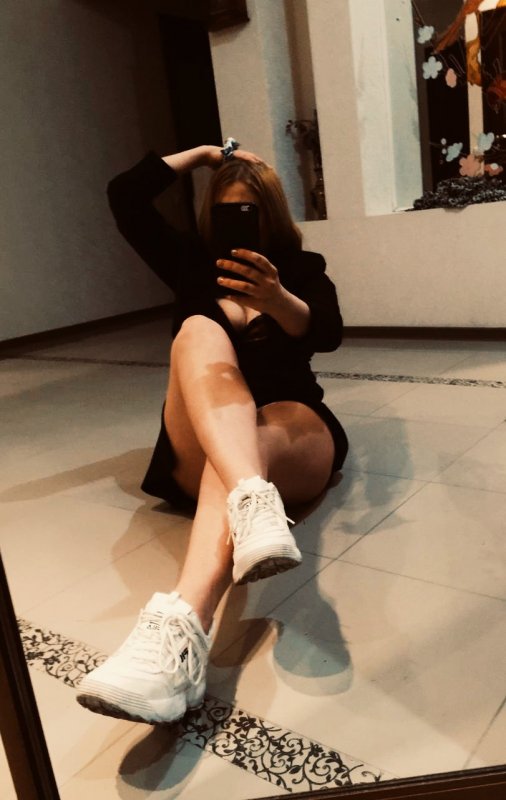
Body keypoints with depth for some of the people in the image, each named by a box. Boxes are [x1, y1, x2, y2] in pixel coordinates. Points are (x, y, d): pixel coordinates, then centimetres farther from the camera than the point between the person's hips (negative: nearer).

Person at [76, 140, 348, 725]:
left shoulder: (303, 269, 16)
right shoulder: (195, 264, 22)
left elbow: (327, 334, -6)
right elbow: (124, 197, 13)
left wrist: (277, 301, -28)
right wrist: (204, 154, 21)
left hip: (294, 433, 0)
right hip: (198, 449, 1)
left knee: (251, 439, -38)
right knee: (199, 330, -28)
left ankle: (180, 628, -64)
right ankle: (251, 498, -57)